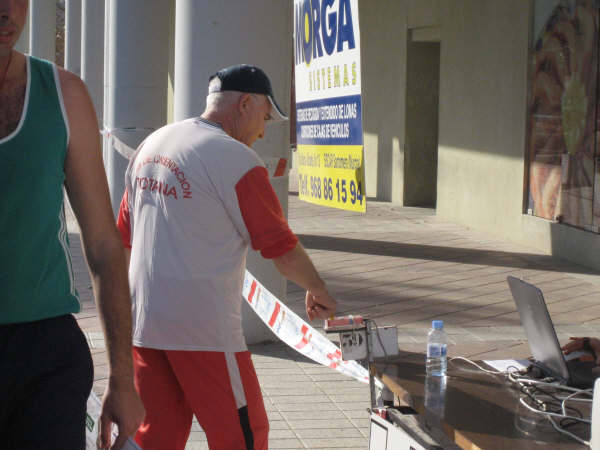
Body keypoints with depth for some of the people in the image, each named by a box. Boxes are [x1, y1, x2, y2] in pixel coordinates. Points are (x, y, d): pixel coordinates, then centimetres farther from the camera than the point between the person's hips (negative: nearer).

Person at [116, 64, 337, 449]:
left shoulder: (150, 145, 13)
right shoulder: (235, 159, -12)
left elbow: (126, 239, 20)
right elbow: (284, 251, -8)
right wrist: (318, 290, 9)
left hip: (143, 325, 8)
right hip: (203, 331, -8)